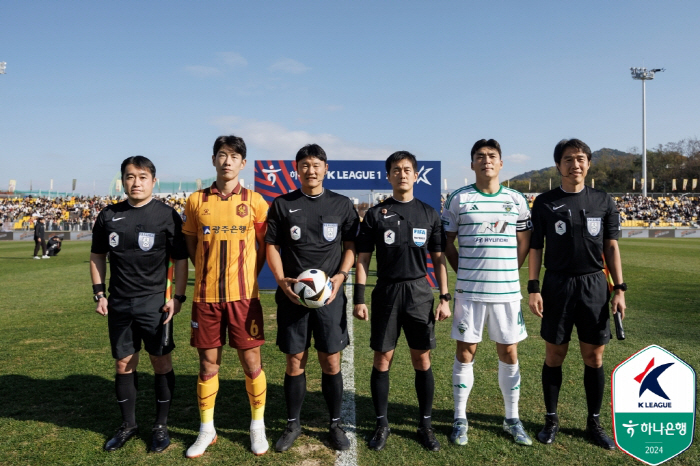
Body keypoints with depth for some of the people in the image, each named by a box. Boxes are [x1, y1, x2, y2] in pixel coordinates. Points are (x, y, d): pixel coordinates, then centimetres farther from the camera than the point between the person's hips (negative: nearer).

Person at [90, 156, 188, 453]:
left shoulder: (167, 215, -6)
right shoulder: (109, 215, 4)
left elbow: (180, 259, -4)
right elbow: (97, 255, 13)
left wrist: (177, 297, -9)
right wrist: (99, 293, 6)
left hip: (155, 303, -3)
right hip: (118, 304, 4)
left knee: (161, 363, 5)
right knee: (124, 364, 13)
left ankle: (161, 426, 21)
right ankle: (128, 425, 30)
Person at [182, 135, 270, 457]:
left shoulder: (254, 201, 1)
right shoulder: (196, 201, 4)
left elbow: (264, 244, 7)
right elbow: (191, 245, 12)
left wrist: (248, 276, 1)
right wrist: (211, 275, 7)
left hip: (243, 296, -1)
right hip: (206, 296, 1)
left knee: (252, 362, 5)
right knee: (208, 364, 10)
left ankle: (258, 426, 24)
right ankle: (207, 430, 27)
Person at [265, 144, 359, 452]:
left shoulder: (342, 205, 5)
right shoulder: (282, 204, 5)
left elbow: (351, 246, 7)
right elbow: (271, 245, 5)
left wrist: (340, 276, -9)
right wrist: (281, 280, -9)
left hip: (330, 295, 0)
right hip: (292, 295, 0)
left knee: (331, 361, 5)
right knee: (295, 361, 8)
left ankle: (335, 424, 23)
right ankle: (293, 424, 25)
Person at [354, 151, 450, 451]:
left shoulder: (429, 214, 5)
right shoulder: (375, 214, 1)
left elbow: (438, 258, 8)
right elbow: (362, 258, 2)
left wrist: (445, 297, 2)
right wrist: (359, 298, -4)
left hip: (420, 293, 1)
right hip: (386, 292, -1)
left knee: (422, 360, 7)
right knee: (382, 359, 4)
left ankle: (425, 424, 22)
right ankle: (382, 424, 20)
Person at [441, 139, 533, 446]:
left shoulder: (516, 200, 7)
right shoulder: (458, 199, 1)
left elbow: (524, 243, 14)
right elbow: (447, 241, 6)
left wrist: (506, 272, 6)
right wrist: (464, 272, 1)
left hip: (507, 291, 2)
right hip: (469, 291, -2)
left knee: (509, 353, 9)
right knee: (465, 352, 4)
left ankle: (512, 419, 25)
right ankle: (460, 419, 17)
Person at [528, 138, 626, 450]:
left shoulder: (603, 201, 5)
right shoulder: (544, 202, 0)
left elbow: (611, 247, 7)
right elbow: (535, 247, 1)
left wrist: (619, 289, 2)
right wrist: (533, 288, -6)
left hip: (594, 286, 2)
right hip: (557, 285, -1)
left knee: (594, 358, 8)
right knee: (554, 356, 6)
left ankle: (594, 422, 24)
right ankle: (551, 420, 22)